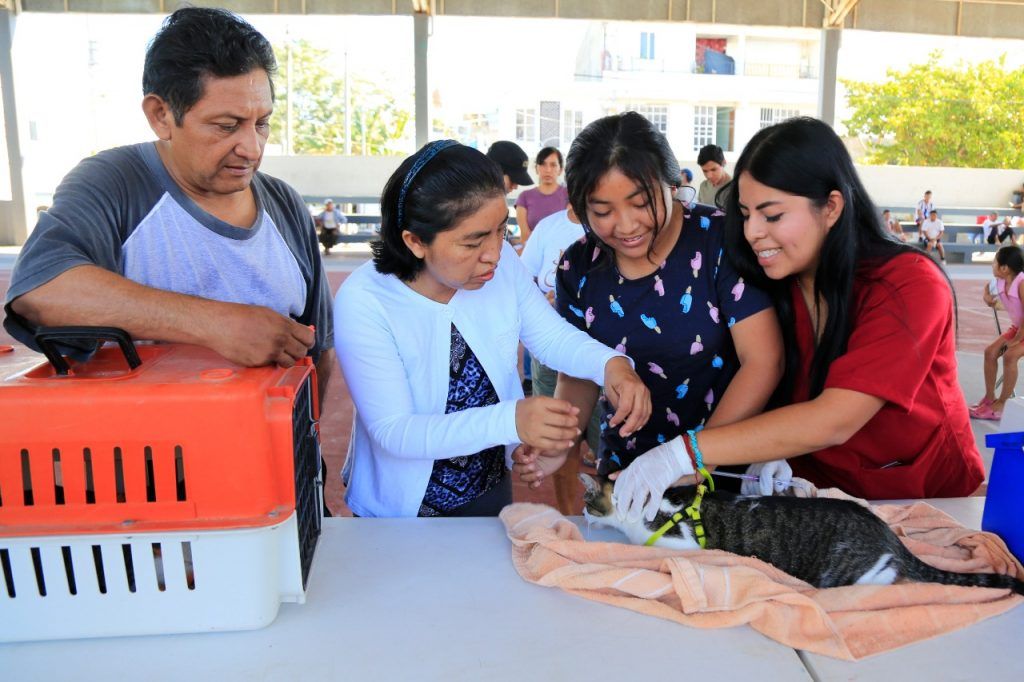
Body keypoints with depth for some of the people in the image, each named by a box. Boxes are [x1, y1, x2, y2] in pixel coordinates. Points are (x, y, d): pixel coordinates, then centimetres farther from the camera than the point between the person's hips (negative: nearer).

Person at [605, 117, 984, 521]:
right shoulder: (765, 283, -6)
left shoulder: (909, 286, -18)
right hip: (819, 496, 3)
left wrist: (685, 452, -34)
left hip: (933, 499, -2)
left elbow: (831, 422, -29)